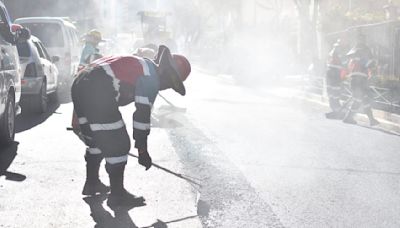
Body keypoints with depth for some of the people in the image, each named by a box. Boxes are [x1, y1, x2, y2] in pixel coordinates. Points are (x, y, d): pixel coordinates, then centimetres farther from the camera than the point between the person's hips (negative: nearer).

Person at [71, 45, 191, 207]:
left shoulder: (141, 65, 27)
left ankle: (91, 184, 38)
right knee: (118, 145, 2)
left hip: (79, 85, 10)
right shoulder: (151, 78, -2)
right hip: (97, 93, -10)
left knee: (96, 140, 26)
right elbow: (142, 114, -5)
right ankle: (117, 195, 9)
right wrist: (142, 150, 2)